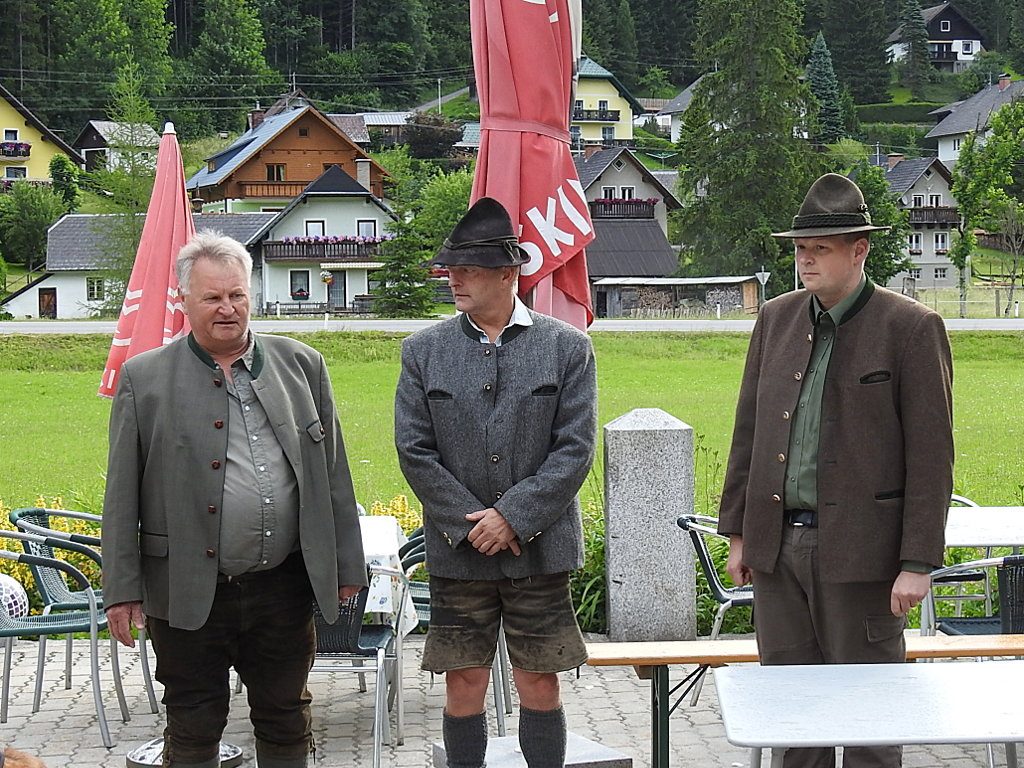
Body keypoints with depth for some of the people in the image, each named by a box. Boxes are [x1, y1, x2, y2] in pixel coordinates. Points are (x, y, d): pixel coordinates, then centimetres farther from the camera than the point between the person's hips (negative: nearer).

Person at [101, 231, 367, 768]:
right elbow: (122, 496, -1)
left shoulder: (302, 365, 6)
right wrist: (122, 590, -4)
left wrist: (346, 566, 7)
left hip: (285, 587, 2)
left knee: (286, 724, 13)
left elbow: (333, 473, 9)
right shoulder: (145, 378, -1)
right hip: (189, 594, -2)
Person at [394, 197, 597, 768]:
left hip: (540, 549, -1)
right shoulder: (423, 351, 4)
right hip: (458, 551, 1)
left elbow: (575, 449, -5)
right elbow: (415, 451, 0)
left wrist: (513, 517, -13)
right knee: (464, 689, 6)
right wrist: (471, 524, -9)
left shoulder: (568, 347, 0)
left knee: (540, 687, 5)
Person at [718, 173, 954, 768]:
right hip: (778, 546, 5)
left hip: (860, 551, -5)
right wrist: (738, 534, 13)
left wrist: (918, 564, -13)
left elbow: (932, 456, -9)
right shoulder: (777, 319, 10)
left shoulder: (912, 328, -7)